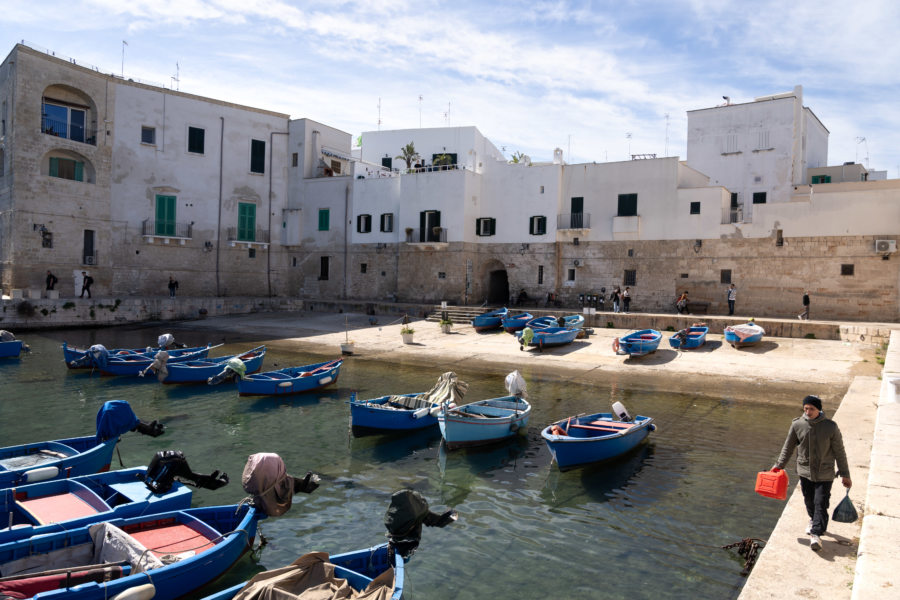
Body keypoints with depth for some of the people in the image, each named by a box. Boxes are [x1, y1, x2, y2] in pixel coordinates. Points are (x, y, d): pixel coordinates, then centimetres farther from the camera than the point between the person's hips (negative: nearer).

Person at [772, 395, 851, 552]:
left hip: (824, 473, -2)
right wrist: (778, 466, 6)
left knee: (820, 504, -9)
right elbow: (788, 448, 7)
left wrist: (845, 475, 2)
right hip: (805, 471, 2)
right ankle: (814, 521, 41)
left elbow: (839, 452, -1)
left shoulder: (830, 426, -9)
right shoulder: (797, 425, -5)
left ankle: (816, 534, -7)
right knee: (809, 502, 14)